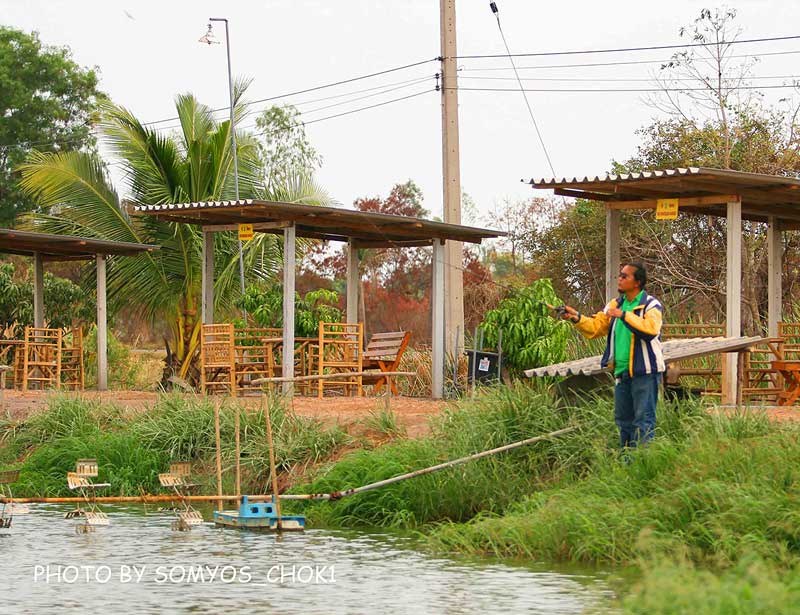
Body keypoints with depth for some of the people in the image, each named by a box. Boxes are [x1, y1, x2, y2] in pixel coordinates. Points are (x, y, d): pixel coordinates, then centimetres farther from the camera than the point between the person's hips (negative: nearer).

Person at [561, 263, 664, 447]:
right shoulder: (615, 305, 14)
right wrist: (577, 318, -6)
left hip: (644, 372, -8)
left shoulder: (651, 305, -8)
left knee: (643, 419, -7)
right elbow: (595, 327, 11)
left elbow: (651, 328, -28)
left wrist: (624, 315, -27)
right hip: (622, 372, 8)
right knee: (623, 418, 13)